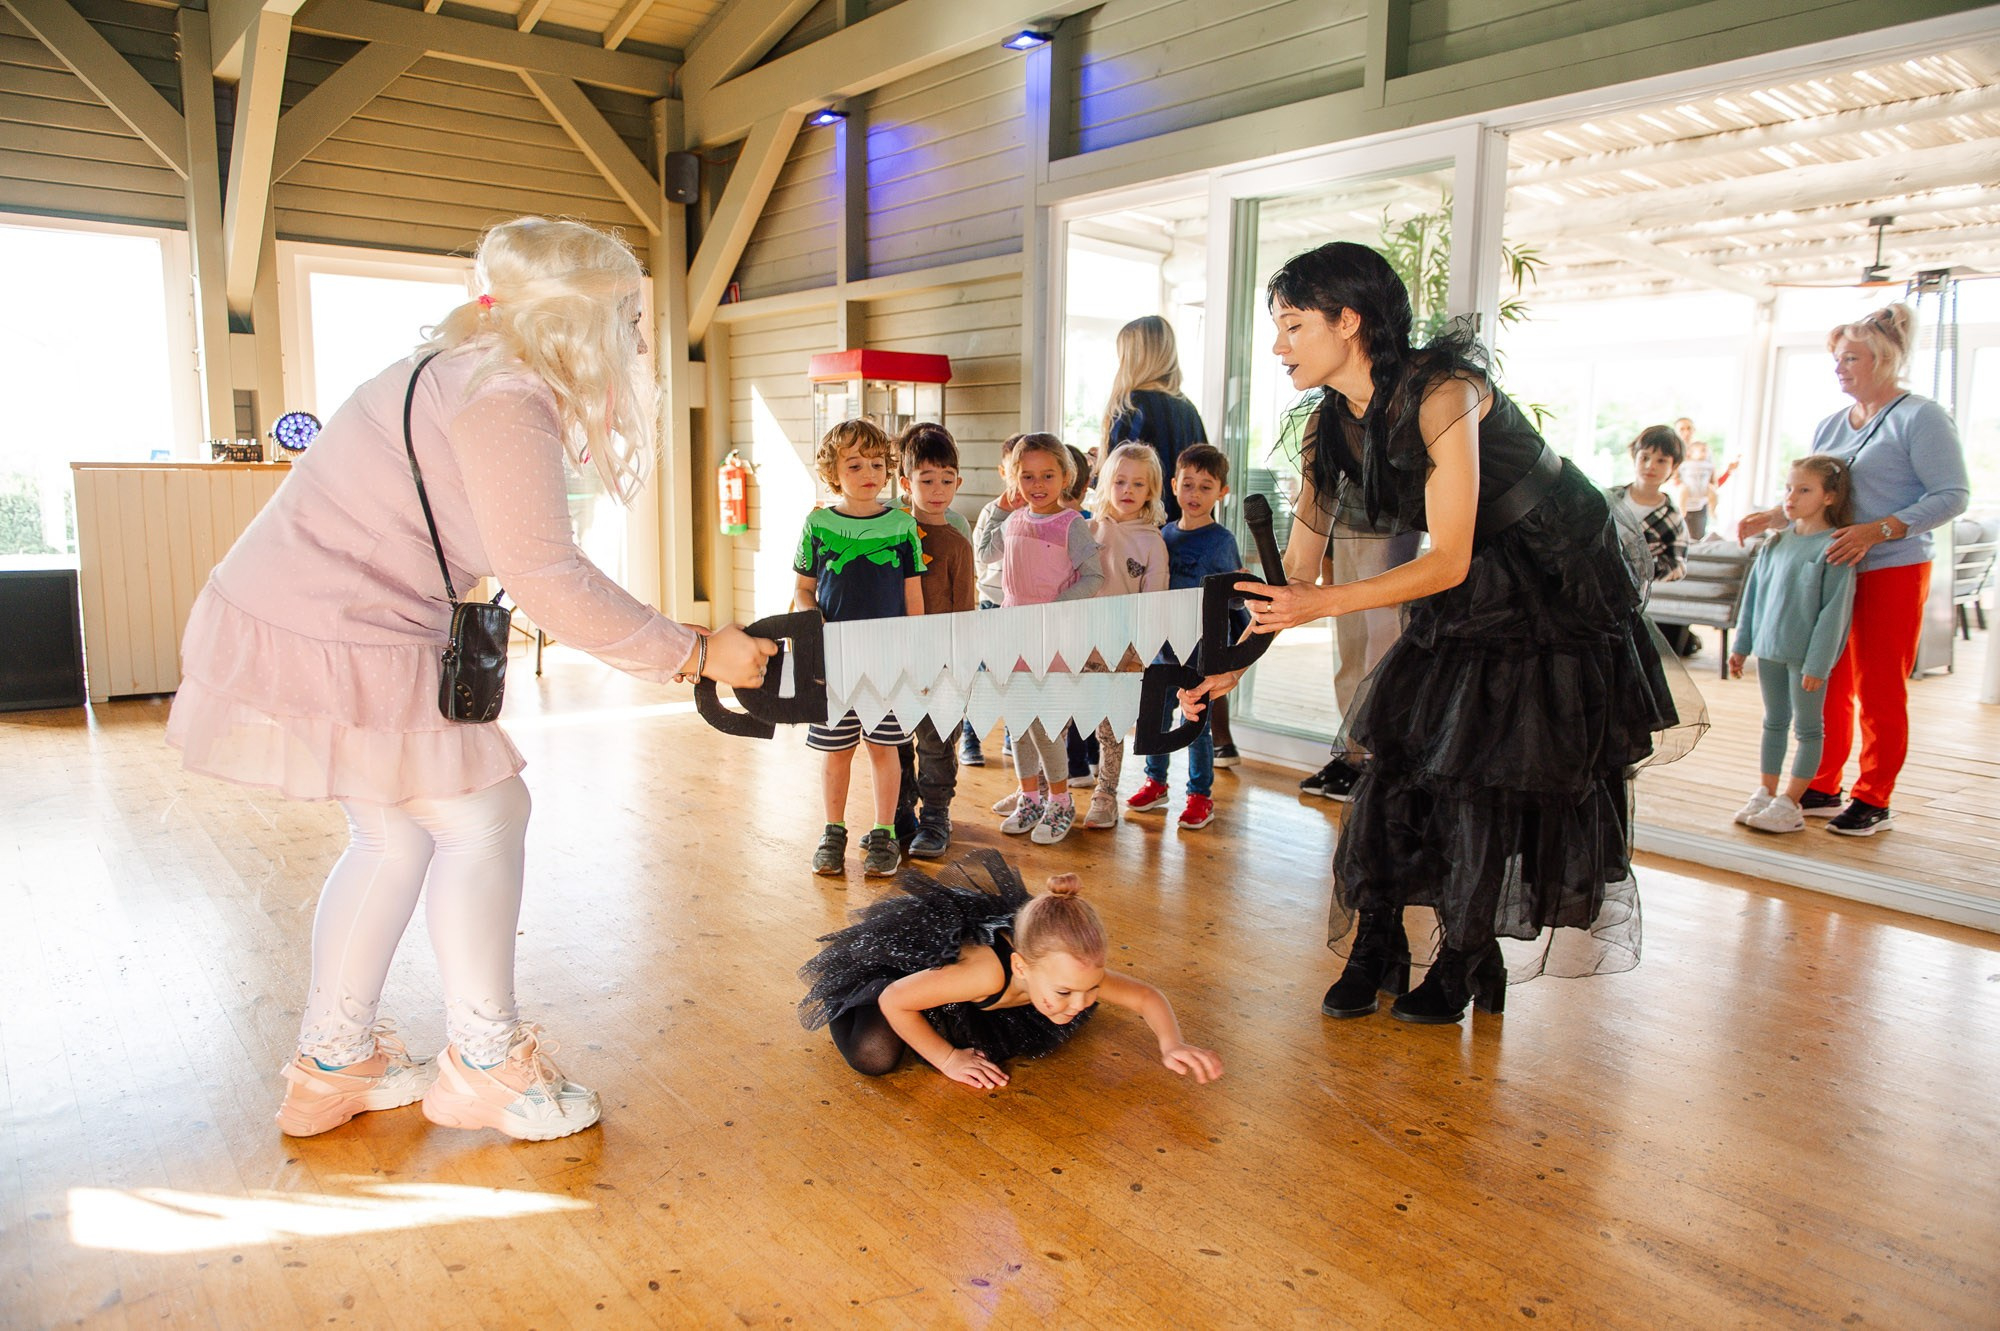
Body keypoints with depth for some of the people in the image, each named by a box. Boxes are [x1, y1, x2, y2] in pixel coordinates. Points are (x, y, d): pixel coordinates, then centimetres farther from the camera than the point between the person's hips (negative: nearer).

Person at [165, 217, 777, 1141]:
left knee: (396, 832, 19)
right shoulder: (504, 399, -20)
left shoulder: (465, 376, 13)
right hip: (332, 646, -10)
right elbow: (547, 578, -26)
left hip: (279, 623, 10)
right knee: (482, 815, 1)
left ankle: (332, 1067, 33)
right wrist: (695, 654, -21)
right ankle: (487, 1066, 17)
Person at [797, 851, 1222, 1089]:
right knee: (874, 1056, -23)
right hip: (909, 952, -5)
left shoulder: (1073, 969, -32)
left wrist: (1171, 1044, -35)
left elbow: (1149, 996, -15)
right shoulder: (988, 973, -47)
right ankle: (848, 993, 10)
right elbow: (894, 1000, -35)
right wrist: (947, 1058, -26)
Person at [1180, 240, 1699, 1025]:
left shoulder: (1442, 394, -26)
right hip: (1465, 602, 6)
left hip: (1555, 596, -6)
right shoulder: (1335, 428, -4)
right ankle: (1373, 953, 11)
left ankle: (1462, 965, 16)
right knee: (1398, 760, -1)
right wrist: (1231, 665, -7)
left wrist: (1325, 604, -34)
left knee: (1486, 782, -3)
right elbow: (1295, 576, -1)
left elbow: (1448, 562, -26)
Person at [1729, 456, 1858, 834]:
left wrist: (1817, 663, -17)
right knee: (1774, 722, 15)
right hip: (1769, 648, 6)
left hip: (1807, 654, -6)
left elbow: (1834, 609, -15)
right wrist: (1742, 645, 14)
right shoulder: (1776, 541, 7)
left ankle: (1789, 804, 9)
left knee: (1808, 726, 5)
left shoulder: (1834, 547, -13)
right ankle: (1766, 793, 23)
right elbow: (1753, 594, 13)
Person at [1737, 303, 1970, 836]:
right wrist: (1774, 517, -2)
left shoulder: (1920, 417, -8)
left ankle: (1874, 801, 10)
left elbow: (1951, 495, -14)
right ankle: (1823, 790, 20)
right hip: (1830, 571, 7)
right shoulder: (1831, 426, 13)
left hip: (1891, 573, -6)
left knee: (1879, 691, 0)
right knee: (1828, 685, 10)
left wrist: (1877, 532, -24)